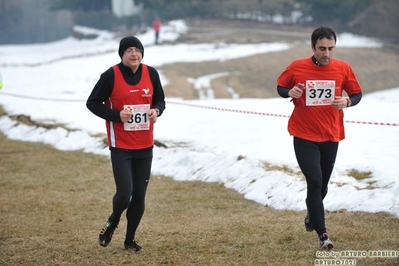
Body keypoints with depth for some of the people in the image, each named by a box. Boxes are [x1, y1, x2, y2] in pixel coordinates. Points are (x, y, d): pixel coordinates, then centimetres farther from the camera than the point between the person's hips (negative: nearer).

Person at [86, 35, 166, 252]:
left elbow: (160, 100, 14)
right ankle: (112, 222, 22)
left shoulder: (151, 74, 2)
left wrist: (157, 110, -10)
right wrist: (116, 115, -18)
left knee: (139, 195, 8)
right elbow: (92, 103, -5)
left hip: (145, 146, 4)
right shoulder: (111, 75, -10)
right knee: (125, 193, -11)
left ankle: (130, 239, 25)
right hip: (121, 146, -4)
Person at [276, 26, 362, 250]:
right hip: (304, 136, -2)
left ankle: (312, 215, 47)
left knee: (322, 184, 16)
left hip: (331, 136, 3)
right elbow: (280, 87, 5)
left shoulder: (343, 69, -5)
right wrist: (290, 92, -17)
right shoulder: (297, 67, -8)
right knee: (314, 182, -14)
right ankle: (323, 234, -8)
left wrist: (347, 101, -18)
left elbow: (357, 94, 5)